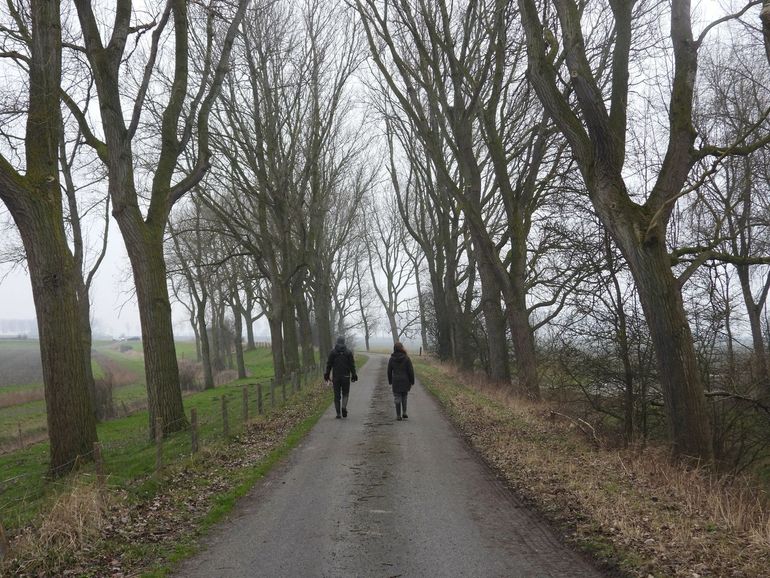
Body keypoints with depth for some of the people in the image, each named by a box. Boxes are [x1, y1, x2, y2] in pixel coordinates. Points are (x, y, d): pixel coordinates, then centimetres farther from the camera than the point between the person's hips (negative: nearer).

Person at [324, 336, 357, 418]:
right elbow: (352, 365, -1)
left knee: (337, 395, 6)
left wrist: (327, 374, 8)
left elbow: (329, 364, 0)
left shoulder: (332, 352, 0)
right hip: (346, 376, 0)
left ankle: (338, 413, 5)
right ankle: (344, 407, -14)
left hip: (336, 377, 0)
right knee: (345, 393, 11)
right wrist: (354, 375, 5)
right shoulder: (349, 352, -1)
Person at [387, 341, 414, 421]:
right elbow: (411, 371, -6)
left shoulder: (391, 359, -3)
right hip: (405, 381, 0)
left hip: (396, 382, 0)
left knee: (397, 399, 5)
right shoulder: (406, 358, -8)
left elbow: (389, 371, 4)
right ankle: (404, 412, 11)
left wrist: (390, 381, 15)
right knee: (404, 397, 18)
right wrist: (412, 382, 2)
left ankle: (398, 416, 5)